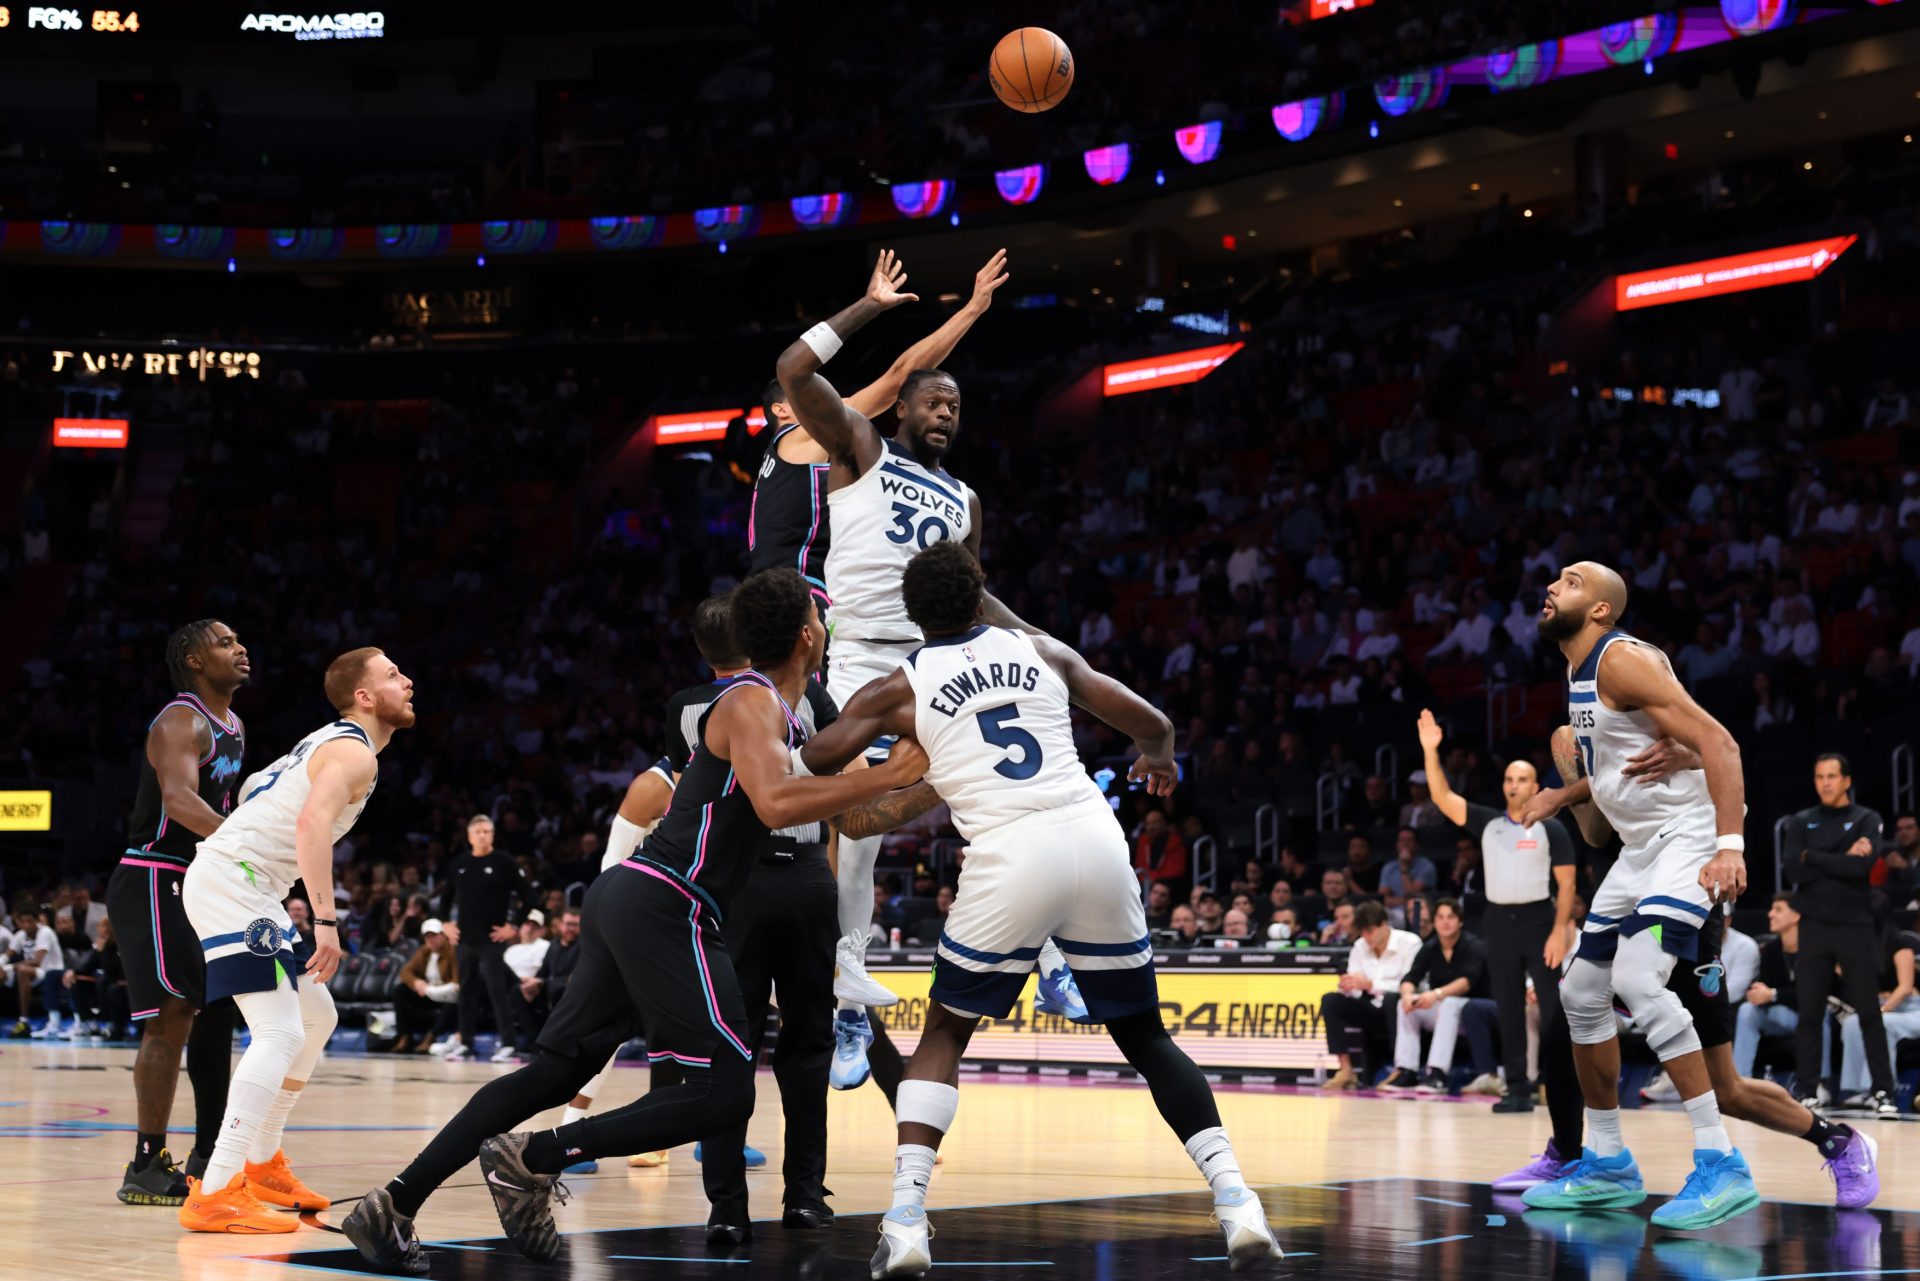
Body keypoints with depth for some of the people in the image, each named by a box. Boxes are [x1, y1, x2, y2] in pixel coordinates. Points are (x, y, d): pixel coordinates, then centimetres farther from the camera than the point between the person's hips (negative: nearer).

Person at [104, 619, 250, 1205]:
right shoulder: (181, 722, -16)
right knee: (173, 1017, -14)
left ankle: (209, 1154, 23)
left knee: (219, 1014, 13)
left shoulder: (233, 726, 14)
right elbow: (178, 798, -33)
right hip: (157, 882, -10)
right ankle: (147, 1166, -13)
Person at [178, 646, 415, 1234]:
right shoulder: (354, 753, -11)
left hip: (237, 886, 10)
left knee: (317, 1016, 20)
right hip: (232, 882, -10)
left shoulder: (330, 742, 20)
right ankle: (214, 1196, -27)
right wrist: (326, 921, -31)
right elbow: (311, 821, -28)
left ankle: (261, 1164, 26)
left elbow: (255, 790, 29)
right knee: (280, 1033, -19)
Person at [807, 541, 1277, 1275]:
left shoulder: (900, 689, 12)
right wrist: (1158, 758, 42)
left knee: (944, 1035, 16)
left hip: (1011, 859, -2)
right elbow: (1153, 726, 18)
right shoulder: (1040, 651, 18)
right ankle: (1236, 1204, 6)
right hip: (1096, 840, 2)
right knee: (1145, 1036, 18)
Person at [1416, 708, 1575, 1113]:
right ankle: (1517, 1088, 8)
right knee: (1508, 1010, 5)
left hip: (1537, 919, -4)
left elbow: (1566, 884, -2)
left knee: (1552, 1006, -6)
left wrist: (1560, 931, -12)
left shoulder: (1551, 830, 1)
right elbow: (1443, 797, -1)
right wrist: (1431, 751, -13)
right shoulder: (1487, 823, 8)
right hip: (1499, 922, 4)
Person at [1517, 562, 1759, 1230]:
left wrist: (1729, 845, -34)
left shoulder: (1623, 660, -17)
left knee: (1637, 981, -26)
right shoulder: (1580, 673, 13)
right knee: (1581, 992, 12)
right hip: (1641, 848, 11)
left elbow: (1716, 742, -25)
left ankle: (1722, 1166, -23)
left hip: (1689, 839, -11)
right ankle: (1607, 1166, 24)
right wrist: (1561, 795, 17)